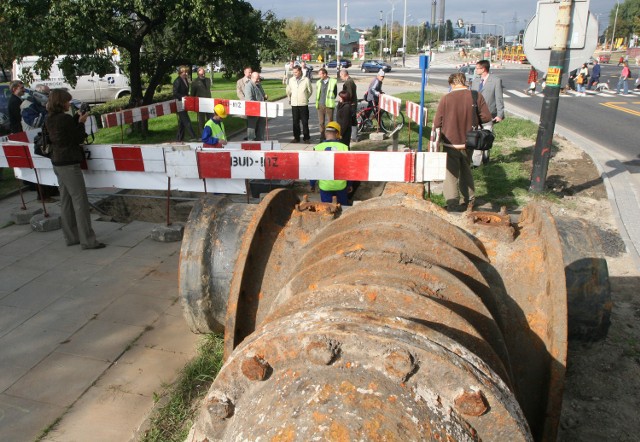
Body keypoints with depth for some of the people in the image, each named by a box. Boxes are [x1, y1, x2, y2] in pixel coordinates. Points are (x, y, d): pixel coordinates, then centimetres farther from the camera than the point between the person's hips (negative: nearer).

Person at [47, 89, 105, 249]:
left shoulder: (50, 119, 8)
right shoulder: (65, 119, -16)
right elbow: (79, 138, -10)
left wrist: (77, 118, 8)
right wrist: (81, 122, 2)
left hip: (57, 163, 9)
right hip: (69, 164, -9)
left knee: (66, 201, 13)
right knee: (80, 201, -6)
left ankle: (71, 237, 21)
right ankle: (87, 240, -4)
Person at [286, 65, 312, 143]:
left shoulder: (306, 80, -5)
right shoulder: (291, 80, 3)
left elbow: (309, 91, 5)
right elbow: (288, 91, 16)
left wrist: (305, 98, 11)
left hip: (303, 104, -2)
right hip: (294, 104, 3)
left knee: (305, 122, 2)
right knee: (295, 122, 7)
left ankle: (306, 138, 10)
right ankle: (296, 137, 16)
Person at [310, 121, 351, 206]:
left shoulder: (318, 148, -9)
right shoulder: (344, 147, -9)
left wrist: (312, 184, 12)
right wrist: (349, 184, 12)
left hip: (325, 186, 0)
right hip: (340, 185, 0)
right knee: (343, 207, 19)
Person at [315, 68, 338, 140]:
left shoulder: (333, 82, -3)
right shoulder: (318, 82, 9)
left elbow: (335, 93, 7)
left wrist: (331, 100, 5)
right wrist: (317, 103, 12)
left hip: (329, 105, -4)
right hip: (320, 105, 4)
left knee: (330, 121, 0)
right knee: (321, 122, 7)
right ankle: (322, 136, 16)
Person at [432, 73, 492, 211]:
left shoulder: (446, 98, -14)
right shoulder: (477, 96, -7)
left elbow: (437, 123, -12)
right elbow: (486, 117, -4)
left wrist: (437, 137, 8)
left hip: (450, 142, -3)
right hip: (468, 142, 3)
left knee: (451, 173, 7)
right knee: (466, 170, 23)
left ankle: (452, 203, 5)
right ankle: (469, 199, 31)